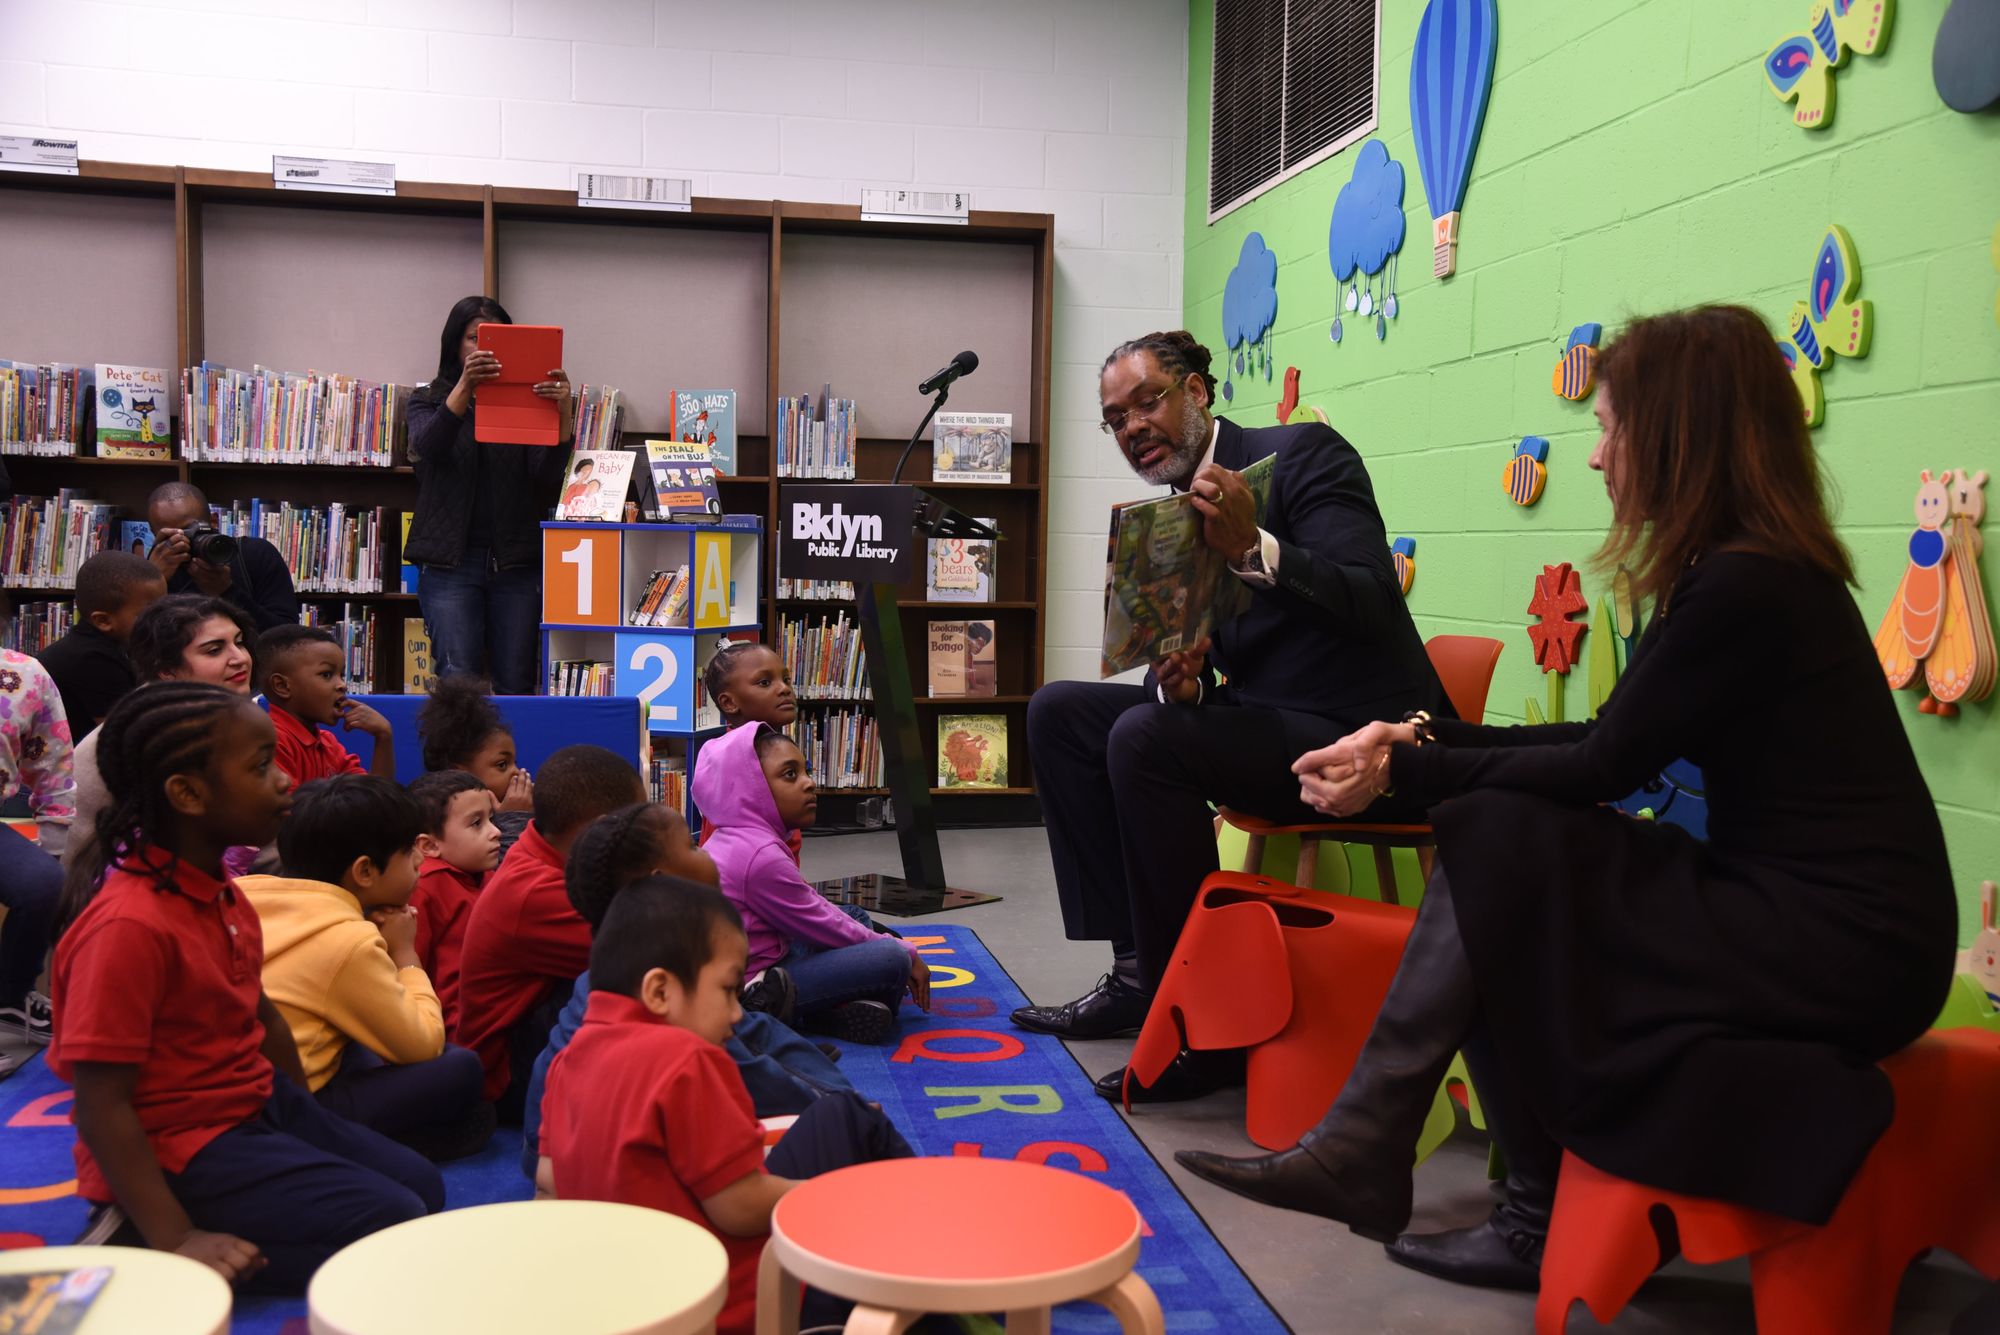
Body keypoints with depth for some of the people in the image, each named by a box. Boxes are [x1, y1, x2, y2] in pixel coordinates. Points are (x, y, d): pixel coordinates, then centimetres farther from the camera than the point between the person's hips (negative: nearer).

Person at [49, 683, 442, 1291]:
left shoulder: (218, 891, 1)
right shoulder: (129, 925, -27)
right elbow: (101, 1107, -25)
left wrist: (314, 1129, 14)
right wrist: (178, 1241, -26)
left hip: (261, 1105, 9)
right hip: (182, 1148, -9)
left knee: (423, 1186, 13)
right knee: (393, 1223, -14)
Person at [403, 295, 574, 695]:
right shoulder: (428, 401, 11)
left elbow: (546, 475, -4)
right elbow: (427, 446, -12)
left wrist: (562, 413, -22)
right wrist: (465, 386, -27)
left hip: (516, 560, 1)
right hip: (451, 558, -1)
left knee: (516, 685, -1)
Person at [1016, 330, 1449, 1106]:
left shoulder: (1304, 455, -9)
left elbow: (1372, 604, -21)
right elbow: (1188, 661, 11)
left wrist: (1255, 548, -34)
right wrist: (1176, 682, -13)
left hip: (1355, 733, -8)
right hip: (1260, 717, 8)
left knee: (1143, 738, -28)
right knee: (1059, 713, 2)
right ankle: (1139, 970, 2)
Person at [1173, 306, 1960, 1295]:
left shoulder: (1746, 585, -19)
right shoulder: (1741, 569, 10)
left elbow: (1603, 770, -15)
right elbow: (1609, 746, 12)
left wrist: (1403, 774, -10)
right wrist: (1428, 741, 8)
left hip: (1840, 946, -9)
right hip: (1781, 897, 9)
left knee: (1499, 851, -13)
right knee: (1492, 833, -3)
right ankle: (1359, 1156, -1)